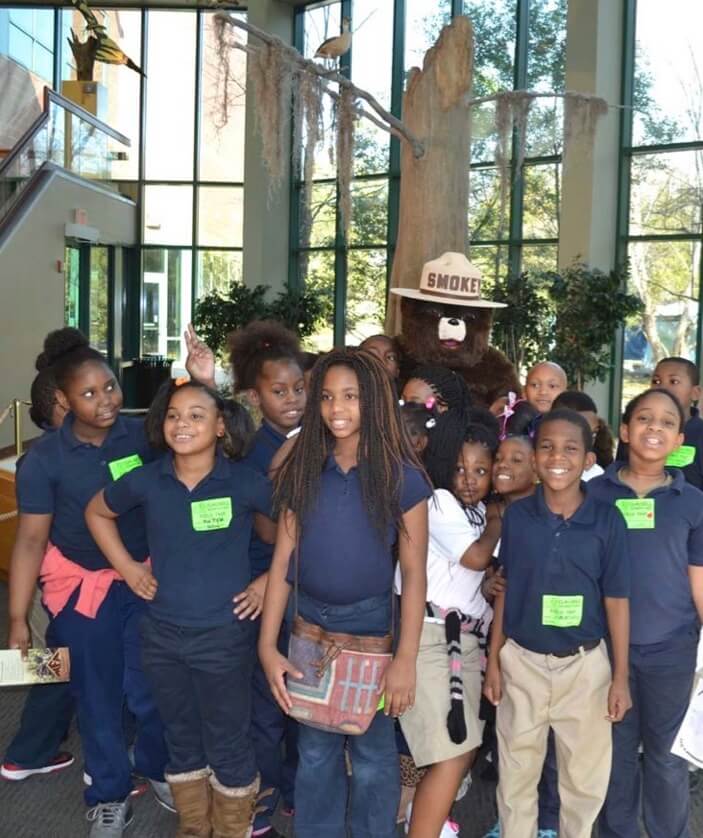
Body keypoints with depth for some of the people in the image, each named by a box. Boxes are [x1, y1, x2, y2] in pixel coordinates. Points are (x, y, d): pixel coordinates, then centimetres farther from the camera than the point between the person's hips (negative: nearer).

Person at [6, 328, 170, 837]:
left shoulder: (143, 435, -9)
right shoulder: (45, 459, -13)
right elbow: (31, 539, -11)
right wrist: (18, 619, -12)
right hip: (81, 588, -1)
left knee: (153, 690, 11)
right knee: (98, 697, 13)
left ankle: (157, 768, 41)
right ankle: (110, 796, 35)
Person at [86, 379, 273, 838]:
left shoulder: (245, 483, -13)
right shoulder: (146, 481, -4)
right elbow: (97, 512, 15)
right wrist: (126, 566, 7)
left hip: (224, 635, -3)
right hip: (162, 634, 3)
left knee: (228, 743, 10)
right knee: (182, 738, 20)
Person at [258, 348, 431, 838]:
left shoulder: (402, 477, -11)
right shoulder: (303, 469, -2)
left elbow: (414, 573, -11)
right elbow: (283, 560, -3)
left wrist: (406, 659, -15)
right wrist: (268, 645, -7)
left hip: (371, 622, -3)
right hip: (309, 622, 3)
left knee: (372, 753, 12)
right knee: (315, 750, 16)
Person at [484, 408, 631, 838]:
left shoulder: (607, 520, -9)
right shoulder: (516, 516, -6)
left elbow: (616, 600, -4)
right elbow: (504, 592, 2)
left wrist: (621, 677, -2)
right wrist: (493, 661, 3)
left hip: (585, 663, -1)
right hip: (522, 660, 1)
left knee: (586, 776, 14)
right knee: (516, 774, 14)